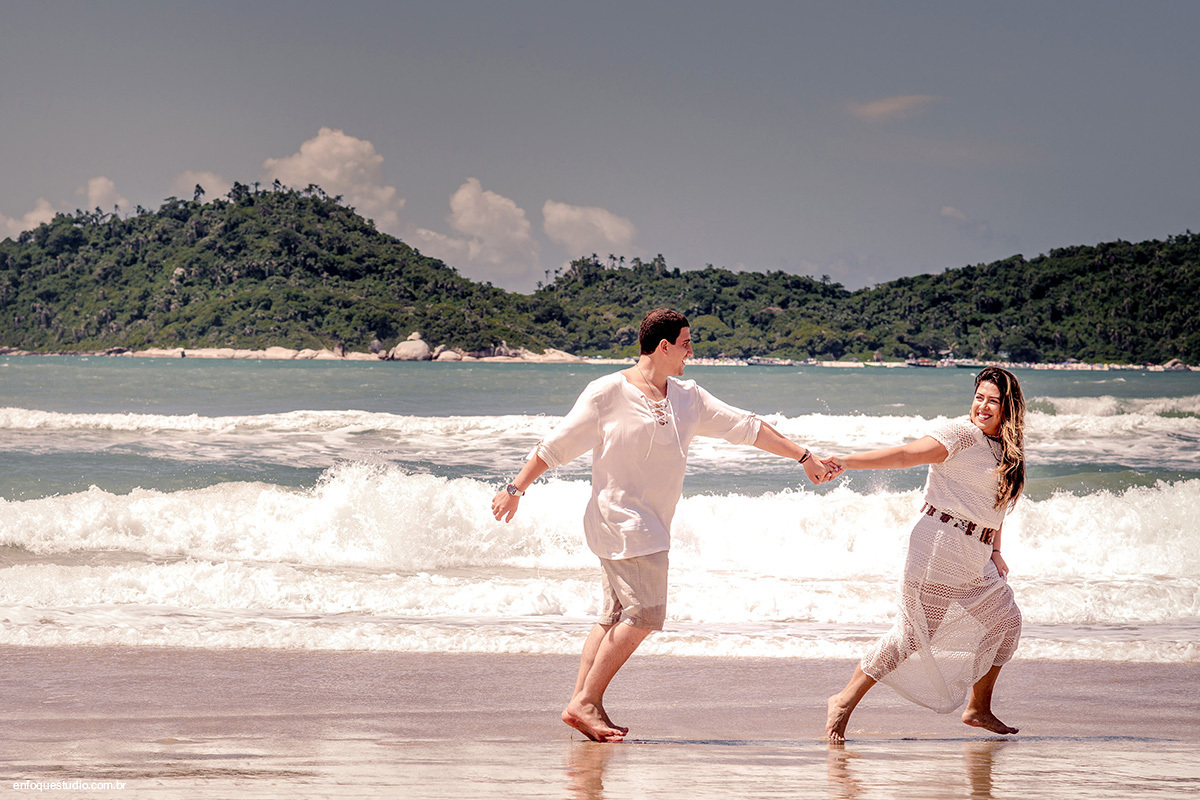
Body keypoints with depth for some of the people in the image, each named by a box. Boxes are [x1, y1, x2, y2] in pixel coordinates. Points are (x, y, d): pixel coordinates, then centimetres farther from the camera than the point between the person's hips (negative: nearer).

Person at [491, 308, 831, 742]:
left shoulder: (687, 397, 13)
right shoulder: (608, 393, -7)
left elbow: (744, 426, 16)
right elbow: (556, 445, -2)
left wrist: (802, 456, 14)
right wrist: (515, 488, 1)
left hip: (650, 524, 8)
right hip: (619, 517, -8)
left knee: (617, 617, 7)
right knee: (645, 612, -15)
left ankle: (581, 703, 9)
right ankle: (586, 702, -12)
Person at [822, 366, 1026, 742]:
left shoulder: (1006, 450, 12)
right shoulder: (962, 434, -11)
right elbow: (904, 455, -19)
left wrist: (994, 553, 17)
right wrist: (848, 462, -29)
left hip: (975, 556, 8)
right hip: (940, 544, -8)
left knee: (1006, 620, 12)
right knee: (915, 633, -11)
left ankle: (978, 709, 24)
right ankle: (845, 701, -4)